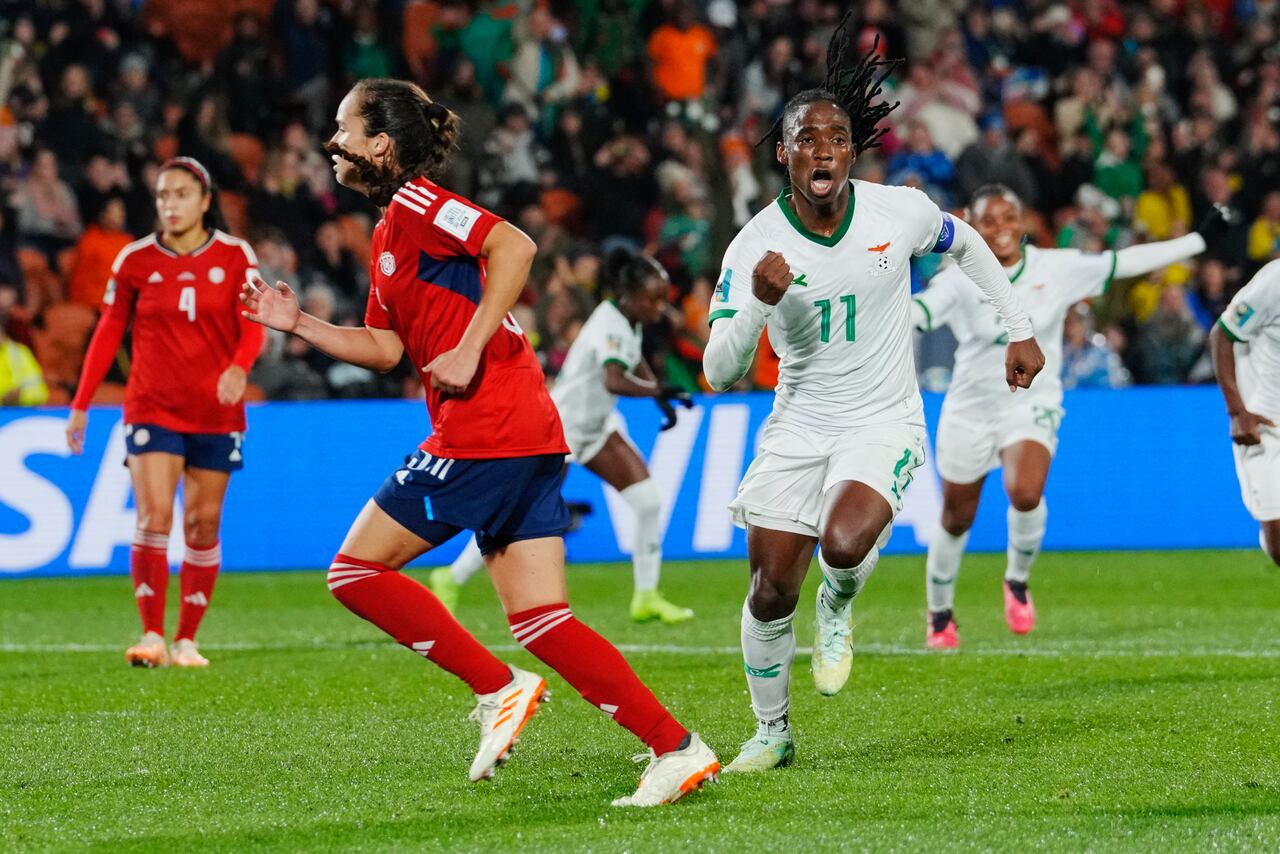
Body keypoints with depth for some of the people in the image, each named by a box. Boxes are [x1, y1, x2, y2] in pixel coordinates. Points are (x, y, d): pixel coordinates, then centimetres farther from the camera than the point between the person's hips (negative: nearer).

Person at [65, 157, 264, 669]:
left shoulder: (235, 256, 0)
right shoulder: (135, 260, 1)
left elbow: (252, 325, -6)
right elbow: (109, 332, 7)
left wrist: (239, 367, -28)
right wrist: (81, 404, 3)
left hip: (216, 412, 1)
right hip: (152, 409, -1)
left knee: (203, 526, 3)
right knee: (154, 517, -14)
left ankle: (186, 640, 10)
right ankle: (151, 635, -13)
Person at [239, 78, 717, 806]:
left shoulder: (415, 203, -6)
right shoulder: (391, 230, 23)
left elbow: (515, 246, -20)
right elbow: (385, 348, 25)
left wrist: (469, 350, -21)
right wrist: (298, 324, 19)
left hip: (483, 430, -9)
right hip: (530, 433, 9)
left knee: (357, 570, -1)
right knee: (542, 621, 3)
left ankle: (500, 690, -4)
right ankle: (678, 749, -4)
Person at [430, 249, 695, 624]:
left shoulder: (629, 319, 1)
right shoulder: (611, 326, -27)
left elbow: (634, 363, 24)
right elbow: (614, 382, -46)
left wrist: (661, 399, 12)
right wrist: (661, 392, -49)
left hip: (596, 425, 9)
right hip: (562, 427, -9)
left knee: (649, 500, -4)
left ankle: (646, 597, 5)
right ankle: (452, 579, 15)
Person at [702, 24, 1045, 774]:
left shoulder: (900, 211, -11)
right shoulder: (756, 246, -14)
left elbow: (966, 245, 13)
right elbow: (720, 374, -16)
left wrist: (1020, 331, 15)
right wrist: (760, 303, -34)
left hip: (884, 423, -1)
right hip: (798, 425, 1)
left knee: (844, 542, -30)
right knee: (771, 591, 0)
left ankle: (839, 607, 7)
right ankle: (772, 731, 24)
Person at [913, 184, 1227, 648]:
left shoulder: (1056, 268, -4)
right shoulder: (961, 279, -8)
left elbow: (1128, 262, 1)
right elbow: (920, 311, -23)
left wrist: (1201, 237, 2)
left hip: (1032, 403, 0)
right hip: (971, 406, 0)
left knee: (1025, 493, -27)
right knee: (956, 519, 8)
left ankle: (1018, 580, 2)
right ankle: (940, 615, 32)